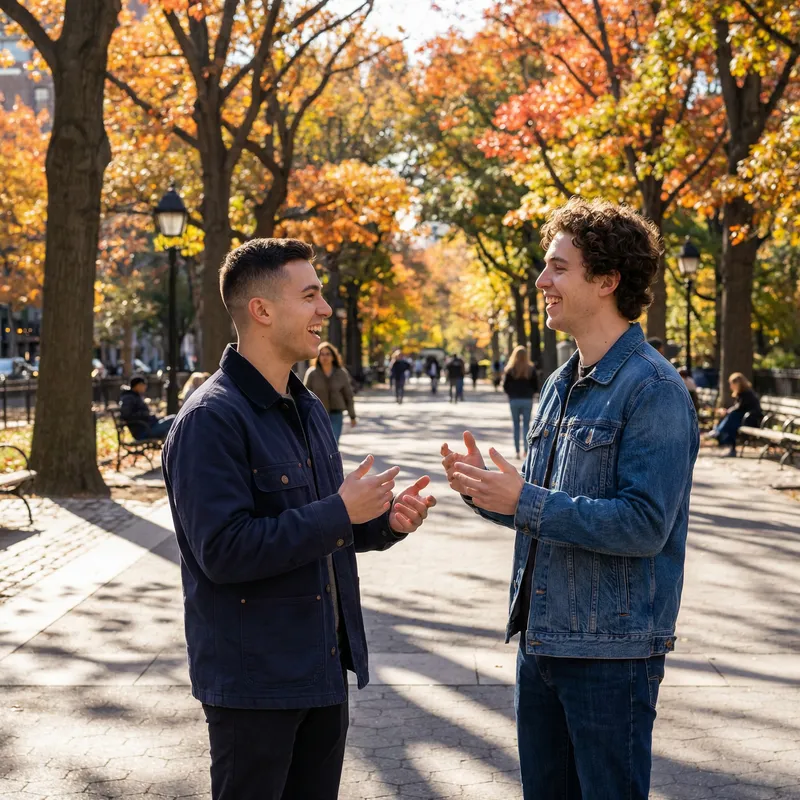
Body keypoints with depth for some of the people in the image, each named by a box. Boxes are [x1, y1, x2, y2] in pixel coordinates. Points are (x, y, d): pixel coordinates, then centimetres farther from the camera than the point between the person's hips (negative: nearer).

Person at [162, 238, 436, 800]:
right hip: (253, 681, -8)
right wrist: (341, 511, -22)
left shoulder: (308, 410, 11)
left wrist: (385, 521, -2)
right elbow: (223, 552, -25)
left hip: (325, 670, 8)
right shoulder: (211, 420, -17)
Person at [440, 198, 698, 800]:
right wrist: (488, 493, -3)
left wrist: (523, 502, -23)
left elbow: (645, 524, -24)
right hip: (541, 638, 9)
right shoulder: (560, 386, 11)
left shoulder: (652, 390, -16)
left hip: (611, 649, -8)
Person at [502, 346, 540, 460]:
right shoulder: (531, 369, -4)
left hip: (514, 400, 0)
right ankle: (526, 449, -1)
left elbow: (505, 386, -6)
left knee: (516, 425, 8)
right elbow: (536, 386, -2)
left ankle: (517, 451, 7)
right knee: (526, 425, 7)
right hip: (527, 400, 0)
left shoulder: (510, 369, -6)